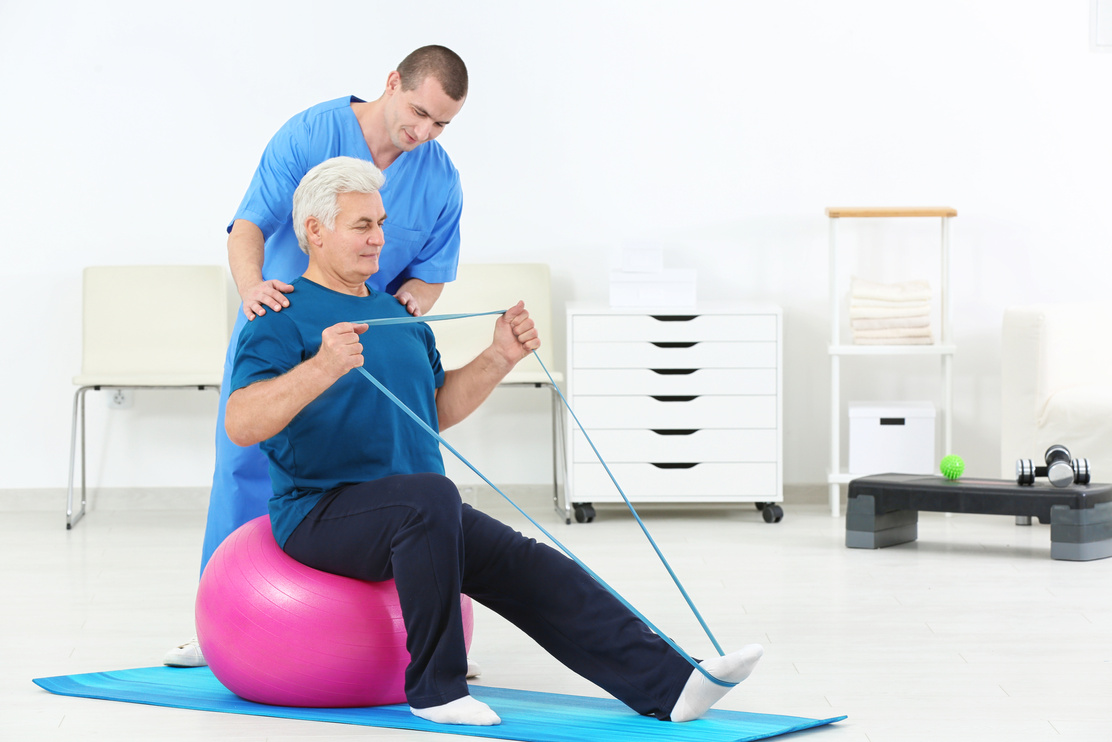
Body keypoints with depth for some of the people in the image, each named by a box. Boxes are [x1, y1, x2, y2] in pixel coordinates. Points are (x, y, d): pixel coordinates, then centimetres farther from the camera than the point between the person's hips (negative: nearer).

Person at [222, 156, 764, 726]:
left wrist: (500, 358, 11)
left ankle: (668, 685, -16)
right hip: (323, 511, -8)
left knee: (533, 570, -9)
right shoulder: (286, 322, -7)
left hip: (418, 517, 8)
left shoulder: (397, 315, 18)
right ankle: (435, 689, -25)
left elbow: (437, 411, 25)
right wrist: (322, 367, -36)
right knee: (429, 494, -36)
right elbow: (240, 425, -22)